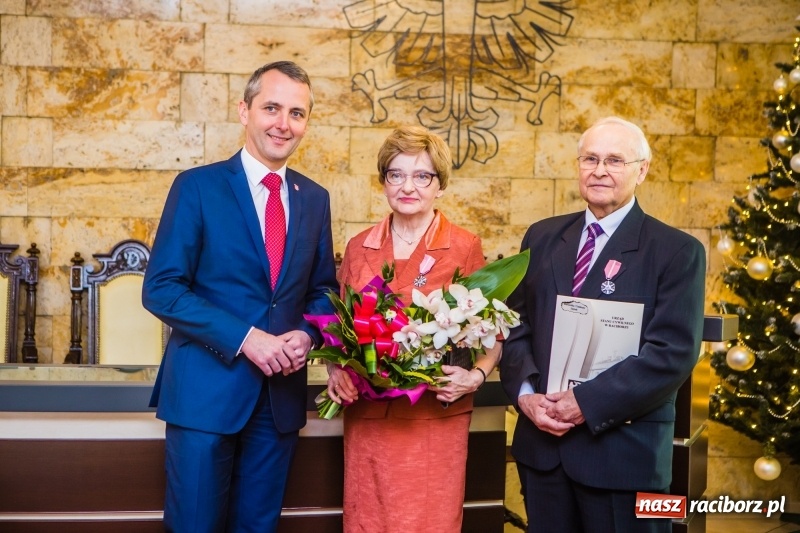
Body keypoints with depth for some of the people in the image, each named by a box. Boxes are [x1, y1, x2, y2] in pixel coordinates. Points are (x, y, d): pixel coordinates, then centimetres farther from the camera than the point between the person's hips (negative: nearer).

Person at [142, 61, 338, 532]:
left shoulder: (315, 199, 8)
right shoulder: (198, 187, -5)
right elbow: (161, 289, -11)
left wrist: (307, 334, -8)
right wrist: (244, 338, -19)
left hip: (282, 393, 4)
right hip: (206, 390, -4)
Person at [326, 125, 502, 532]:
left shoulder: (464, 247, -4)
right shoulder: (359, 247, 6)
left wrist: (476, 375, -17)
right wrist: (335, 369, -4)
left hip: (435, 418, -3)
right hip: (367, 416, 3)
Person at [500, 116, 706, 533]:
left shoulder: (677, 251, -5)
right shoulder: (543, 237, 10)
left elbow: (673, 353, -14)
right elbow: (515, 325, 8)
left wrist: (586, 403, -17)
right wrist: (525, 393, -9)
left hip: (624, 448, -4)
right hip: (541, 441, 4)